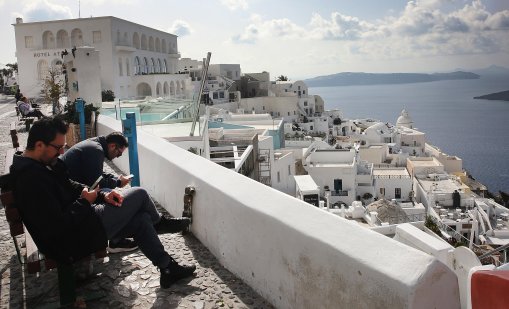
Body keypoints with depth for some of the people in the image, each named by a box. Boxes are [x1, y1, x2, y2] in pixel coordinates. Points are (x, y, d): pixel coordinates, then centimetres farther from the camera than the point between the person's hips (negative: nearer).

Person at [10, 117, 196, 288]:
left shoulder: (38, 165, 4)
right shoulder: (32, 180, -29)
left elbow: (70, 186, 13)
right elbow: (57, 228, -31)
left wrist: (102, 195, -3)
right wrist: (85, 202, -16)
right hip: (74, 243, -10)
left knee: (141, 219, 8)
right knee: (139, 194, -2)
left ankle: (168, 268, 20)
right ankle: (159, 223, 30)